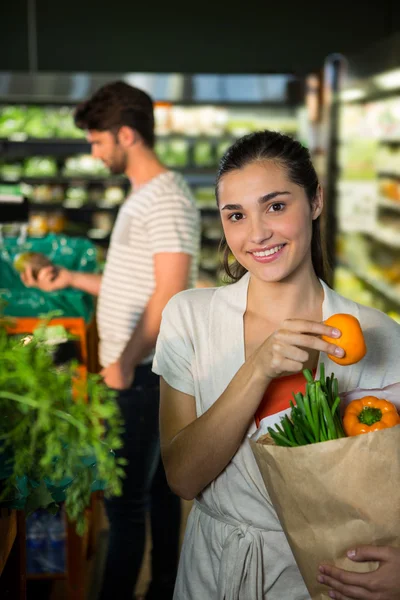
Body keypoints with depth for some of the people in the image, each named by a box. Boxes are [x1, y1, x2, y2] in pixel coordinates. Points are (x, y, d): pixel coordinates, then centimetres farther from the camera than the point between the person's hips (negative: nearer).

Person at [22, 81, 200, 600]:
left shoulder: (166, 198, -16)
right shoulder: (141, 197, 15)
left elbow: (170, 293, -23)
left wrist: (126, 360, -21)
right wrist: (70, 279, 14)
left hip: (145, 371, -10)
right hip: (141, 369, 10)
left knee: (125, 498, -1)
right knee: (157, 485, 17)